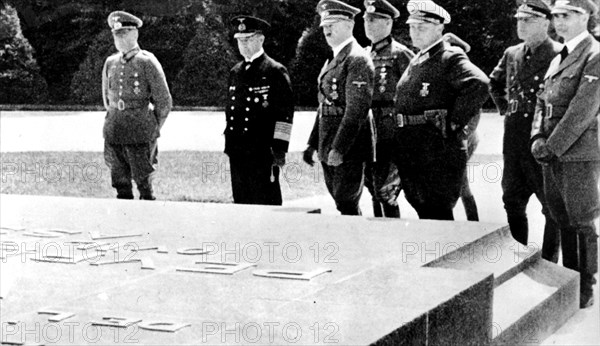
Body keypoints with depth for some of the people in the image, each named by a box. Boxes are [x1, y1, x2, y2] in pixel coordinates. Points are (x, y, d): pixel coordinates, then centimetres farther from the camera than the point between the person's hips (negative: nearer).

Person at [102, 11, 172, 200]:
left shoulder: (147, 62, -5)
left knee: (144, 183, -2)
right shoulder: (110, 62, 10)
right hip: (113, 133, 5)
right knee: (121, 185, 7)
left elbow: (164, 101, -1)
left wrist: (153, 129, 5)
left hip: (140, 135, -5)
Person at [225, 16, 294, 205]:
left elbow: (285, 113, -9)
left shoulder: (275, 71, -5)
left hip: (263, 152, -6)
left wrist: (279, 149, -13)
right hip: (237, 151, 7)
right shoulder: (235, 72, 16)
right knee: (241, 202, 9)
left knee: (265, 204, -3)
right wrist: (229, 144, 17)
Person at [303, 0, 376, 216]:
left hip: (349, 148, -9)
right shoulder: (333, 60, 18)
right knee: (342, 203, 13)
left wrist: (339, 149, -23)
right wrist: (313, 143, 18)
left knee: (346, 204, -7)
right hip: (329, 149, 9)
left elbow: (357, 109, -20)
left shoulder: (357, 59, -12)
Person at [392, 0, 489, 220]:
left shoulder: (450, 58, -11)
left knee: (437, 213, -5)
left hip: (439, 154, -9)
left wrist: (455, 121, -21)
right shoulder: (416, 61, 17)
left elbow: (479, 84, -27)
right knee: (423, 211, 14)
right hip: (410, 153, 9)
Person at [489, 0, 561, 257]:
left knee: (552, 206, 3)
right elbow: (494, 82, 29)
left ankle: (548, 263, 12)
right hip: (514, 137, 7)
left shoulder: (559, 55, -12)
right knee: (512, 200, 13)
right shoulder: (512, 54, 10)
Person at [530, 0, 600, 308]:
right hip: (552, 154, 8)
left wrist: (553, 146, -16)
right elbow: (542, 102, 16)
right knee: (563, 221, 14)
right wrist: (538, 139, -1)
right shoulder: (557, 60, 17)